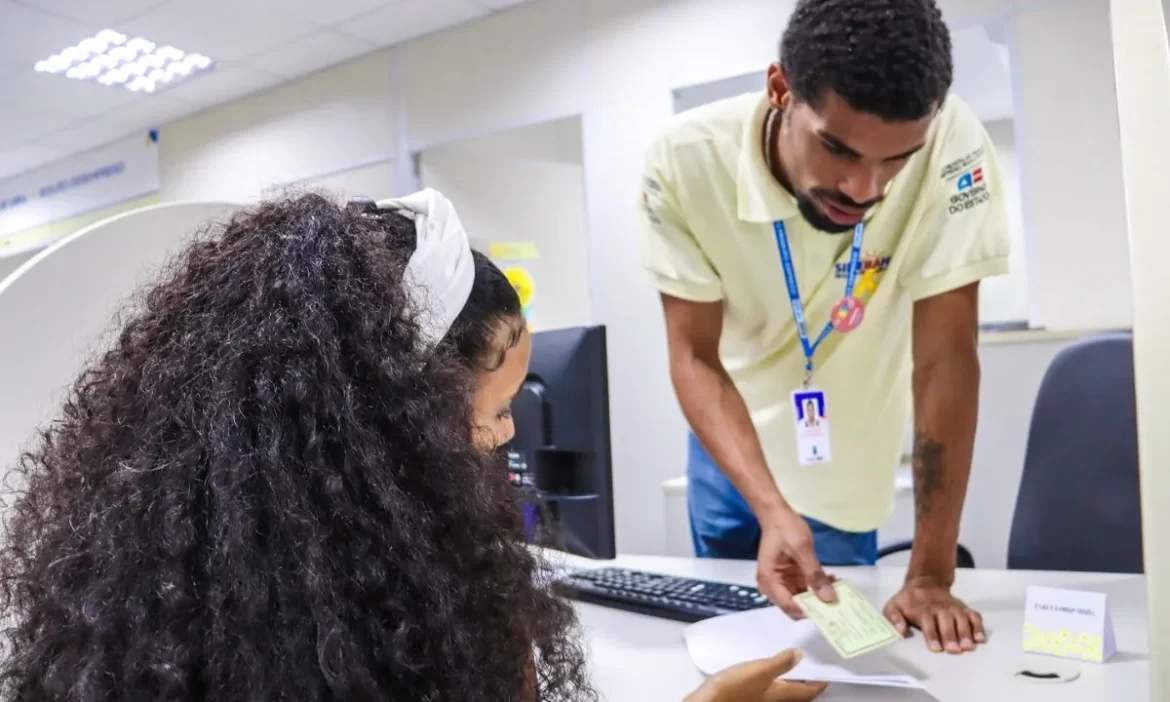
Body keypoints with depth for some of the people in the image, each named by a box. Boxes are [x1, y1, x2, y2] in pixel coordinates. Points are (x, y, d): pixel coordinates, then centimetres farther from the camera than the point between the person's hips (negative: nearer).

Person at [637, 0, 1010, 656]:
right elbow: (695, 357, -21)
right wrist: (771, 509, -35)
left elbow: (945, 359, -27)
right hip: (730, 449, 2)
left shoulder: (950, 143, -30)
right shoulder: (687, 160, -28)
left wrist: (932, 575, -27)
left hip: (845, 473, -1)